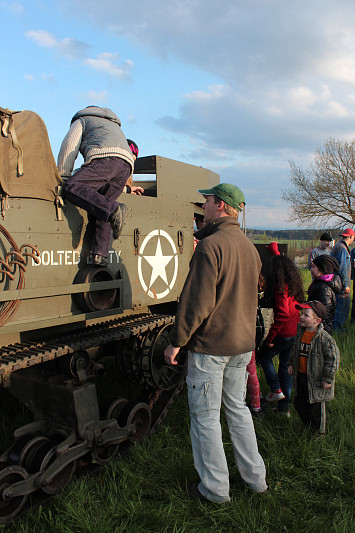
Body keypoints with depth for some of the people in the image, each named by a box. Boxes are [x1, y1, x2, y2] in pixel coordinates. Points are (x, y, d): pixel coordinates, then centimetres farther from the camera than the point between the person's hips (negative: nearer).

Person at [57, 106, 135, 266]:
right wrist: (123, 188, 40)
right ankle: (99, 255, -14)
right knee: (99, 212, 3)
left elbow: (69, 147, 12)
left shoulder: (82, 120, 27)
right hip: (126, 164, 7)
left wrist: (63, 178, 9)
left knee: (72, 188, -16)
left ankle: (113, 209, -37)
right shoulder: (115, 126, 46)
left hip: (105, 159, -6)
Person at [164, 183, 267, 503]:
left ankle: (215, 489, 21)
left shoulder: (211, 245, -18)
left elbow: (197, 300, -21)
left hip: (210, 345, -8)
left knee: (206, 417, 7)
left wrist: (177, 341, -14)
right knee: (237, 408, 21)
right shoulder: (249, 246, 8)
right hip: (243, 344, 8)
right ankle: (256, 478, 33)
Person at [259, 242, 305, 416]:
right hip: (296, 333, 8)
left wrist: (270, 336, -19)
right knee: (286, 366, 15)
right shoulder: (295, 283, 6)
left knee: (264, 355, 17)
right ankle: (284, 407, 21)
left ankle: (276, 390, 10)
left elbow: (282, 314, -26)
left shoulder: (281, 286, -18)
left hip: (283, 334, -7)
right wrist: (274, 250, 43)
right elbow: (283, 263, 27)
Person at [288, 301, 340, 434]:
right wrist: (291, 364, 12)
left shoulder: (324, 338, -21)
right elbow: (294, 350, 18)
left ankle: (319, 432, 30)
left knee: (316, 408, 7)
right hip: (300, 377, 7)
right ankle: (306, 425, 43)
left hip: (316, 379, -6)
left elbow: (333, 358, -17)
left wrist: (328, 379, -15)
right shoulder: (300, 334, 0)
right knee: (299, 403, 18)